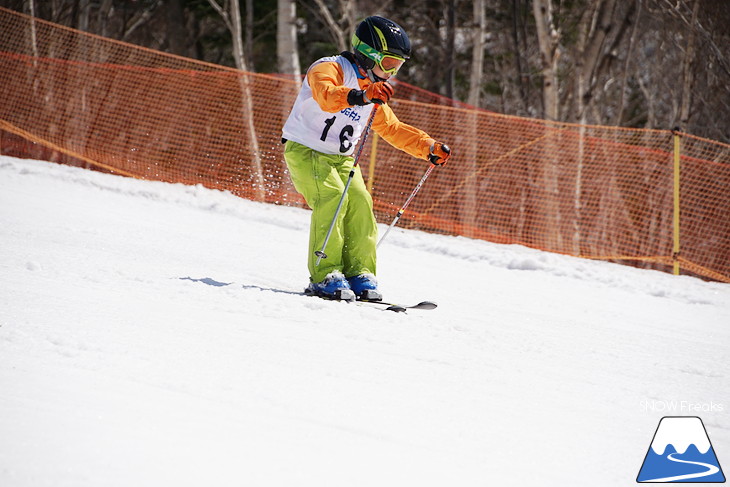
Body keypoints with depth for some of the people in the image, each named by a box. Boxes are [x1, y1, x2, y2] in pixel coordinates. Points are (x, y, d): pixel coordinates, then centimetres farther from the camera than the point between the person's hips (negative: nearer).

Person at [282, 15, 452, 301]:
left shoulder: (374, 93, 13)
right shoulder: (329, 68, -14)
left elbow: (392, 128, 20)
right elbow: (326, 95, -37)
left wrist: (429, 148, 8)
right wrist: (360, 96, -55)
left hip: (341, 159, 7)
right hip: (305, 150, -7)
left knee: (360, 202, -14)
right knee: (332, 198, -27)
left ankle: (360, 274, -8)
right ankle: (325, 275, -27)